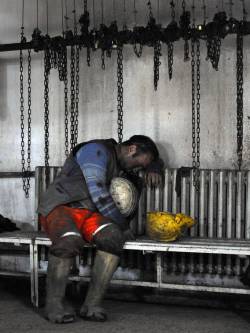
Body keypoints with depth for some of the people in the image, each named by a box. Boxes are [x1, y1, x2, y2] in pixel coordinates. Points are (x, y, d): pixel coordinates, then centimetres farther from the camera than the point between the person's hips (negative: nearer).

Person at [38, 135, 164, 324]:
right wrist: (123, 225, -11)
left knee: (112, 236, -29)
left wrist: (153, 169, 11)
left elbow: (156, 161, 35)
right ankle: (54, 304, -24)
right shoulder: (97, 151, -10)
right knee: (69, 240, -41)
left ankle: (92, 305, -26)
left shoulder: (122, 165, 18)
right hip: (59, 207, -7)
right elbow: (98, 194, -18)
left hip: (88, 213, 7)